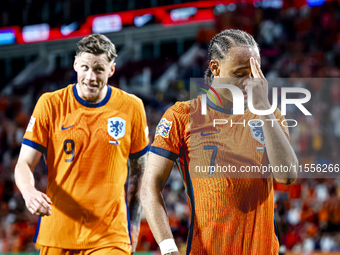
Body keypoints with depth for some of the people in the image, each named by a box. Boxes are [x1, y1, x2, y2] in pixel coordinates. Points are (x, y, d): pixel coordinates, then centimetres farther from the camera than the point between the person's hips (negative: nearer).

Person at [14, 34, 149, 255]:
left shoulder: (131, 107, 1)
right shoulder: (50, 104, -1)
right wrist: (29, 193, -21)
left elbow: (140, 171, 12)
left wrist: (134, 226, 9)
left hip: (110, 236, -1)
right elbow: (24, 164, 0)